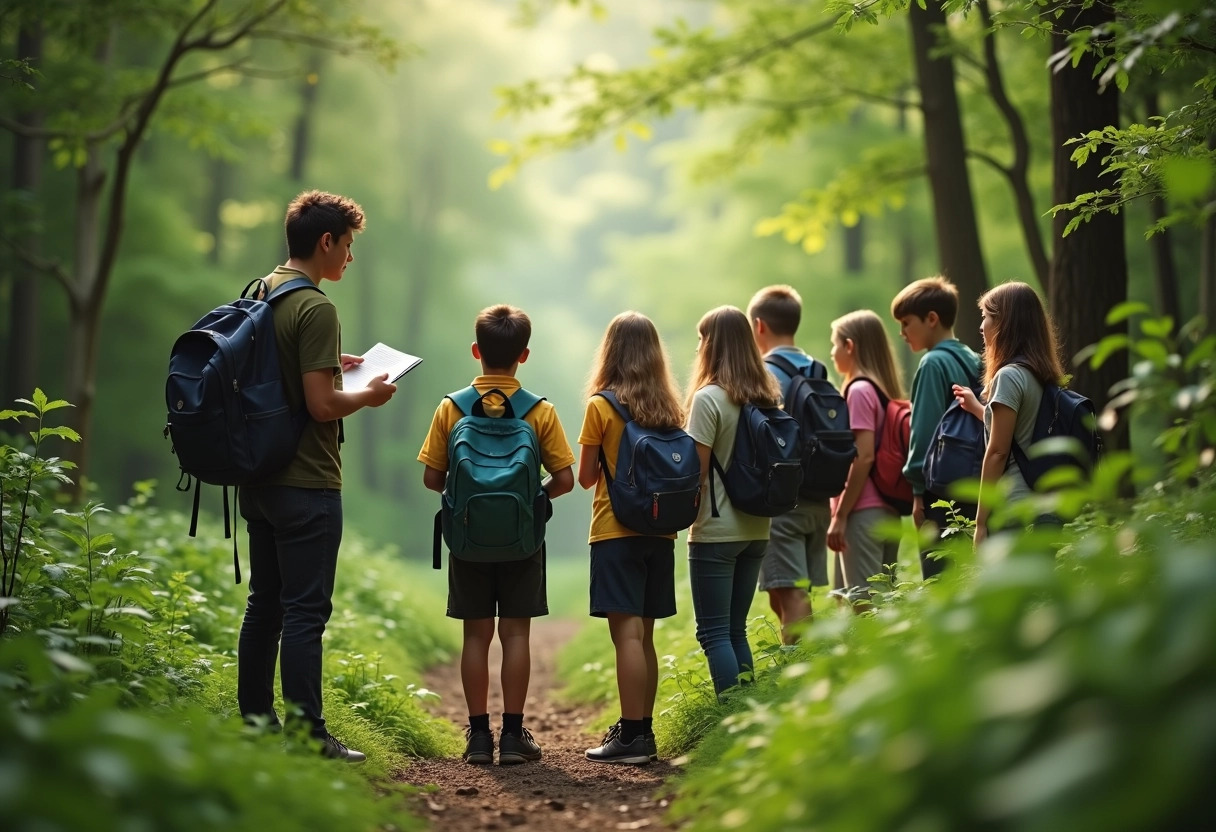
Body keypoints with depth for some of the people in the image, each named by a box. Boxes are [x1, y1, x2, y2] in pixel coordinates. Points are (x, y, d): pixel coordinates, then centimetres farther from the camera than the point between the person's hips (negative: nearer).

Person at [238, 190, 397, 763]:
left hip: (260, 477, 9)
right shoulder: (315, 309, -17)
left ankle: (254, 723, 21)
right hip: (306, 485, -9)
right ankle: (308, 736, -1)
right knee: (305, 611, -5)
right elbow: (321, 405, -21)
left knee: (264, 604, 14)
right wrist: (368, 396, -4)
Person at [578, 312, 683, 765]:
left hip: (616, 531, -5)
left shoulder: (600, 406, -8)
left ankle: (632, 737, -8)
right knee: (643, 635, 13)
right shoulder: (670, 407, 4)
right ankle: (641, 729, 19)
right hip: (660, 532, 5)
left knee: (627, 632, -6)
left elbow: (586, 477, -2)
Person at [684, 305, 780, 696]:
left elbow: (697, 469, -14)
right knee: (736, 630, 15)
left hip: (716, 532, -7)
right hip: (756, 530, 7)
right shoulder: (765, 397, 7)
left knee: (714, 632, -1)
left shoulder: (709, 398, -13)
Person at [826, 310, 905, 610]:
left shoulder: (860, 391, -11)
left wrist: (840, 515, -15)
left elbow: (864, 457, -18)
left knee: (863, 601, -7)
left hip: (864, 511, -9)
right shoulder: (886, 390, 14)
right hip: (888, 511, 9)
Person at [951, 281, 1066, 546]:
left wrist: (981, 522, -11)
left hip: (1015, 510, -8)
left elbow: (998, 452, -13)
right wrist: (978, 408, 36)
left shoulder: (1009, 376, -11)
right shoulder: (1042, 376, 12)